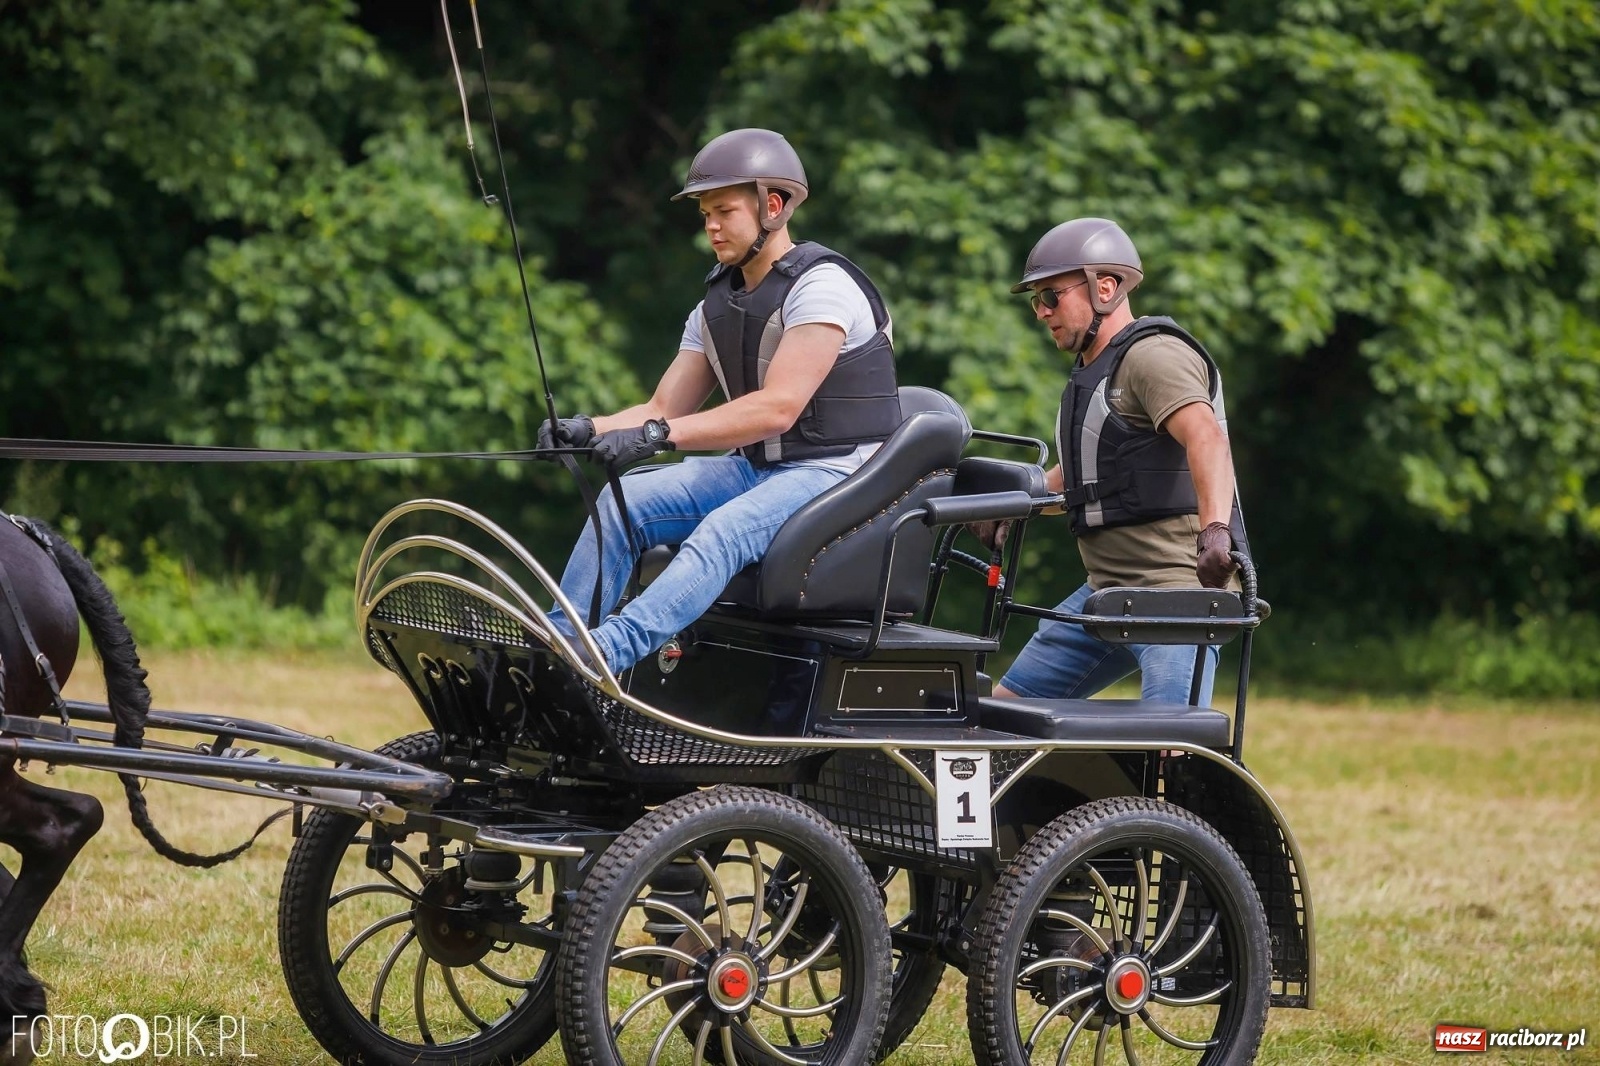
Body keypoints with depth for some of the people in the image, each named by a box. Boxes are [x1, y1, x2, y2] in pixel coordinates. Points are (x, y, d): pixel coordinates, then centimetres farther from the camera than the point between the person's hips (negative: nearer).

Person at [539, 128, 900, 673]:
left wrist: (656, 436, -30)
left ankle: (606, 653, -52)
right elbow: (664, 410, 11)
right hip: (754, 467, 8)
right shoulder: (717, 306, 13)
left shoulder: (822, 286, -14)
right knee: (623, 500, -12)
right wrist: (591, 429, -11)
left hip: (835, 471, -8)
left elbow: (776, 408, -24)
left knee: (725, 530, -35)